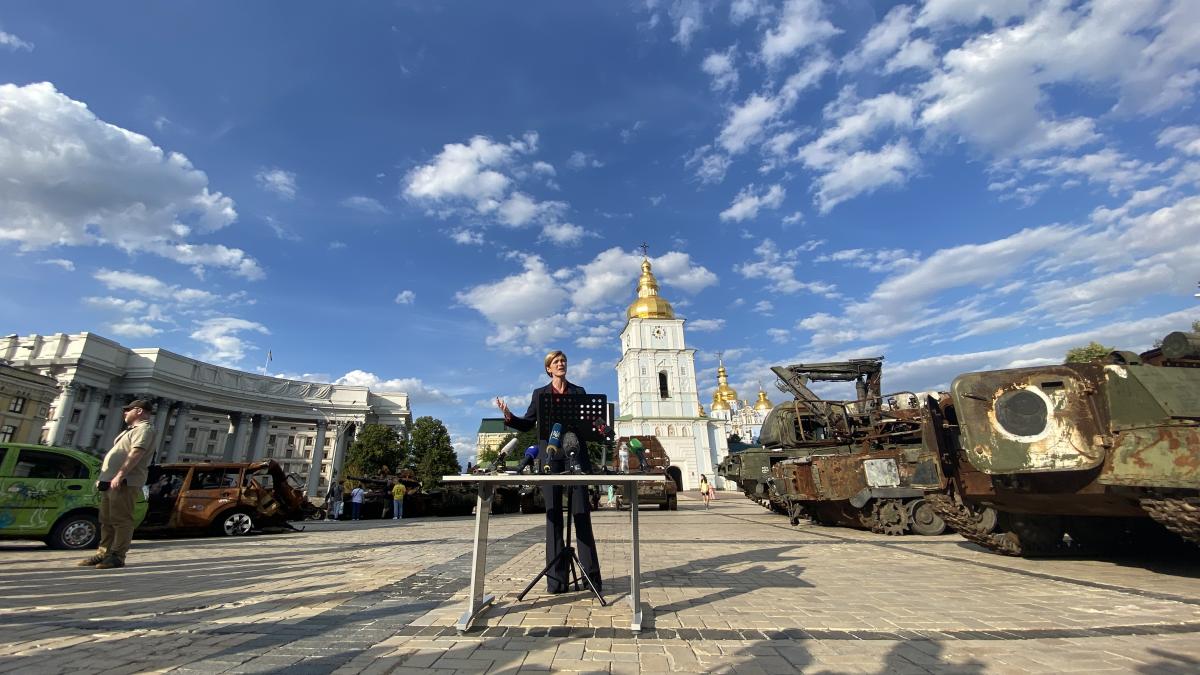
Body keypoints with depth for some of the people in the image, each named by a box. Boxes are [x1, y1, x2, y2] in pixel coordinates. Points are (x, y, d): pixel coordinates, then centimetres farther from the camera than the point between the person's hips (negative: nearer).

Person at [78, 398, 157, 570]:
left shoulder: (144, 428, -8)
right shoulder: (133, 430, 26)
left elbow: (136, 454, -22)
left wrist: (120, 475, -28)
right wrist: (103, 478, 24)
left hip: (125, 482, -11)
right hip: (111, 482, 11)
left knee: (121, 520, -9)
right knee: (106, 520, 13)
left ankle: (117, 557, -8)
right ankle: (103, 554, 19)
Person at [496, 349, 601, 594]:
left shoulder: (578, 392, 12)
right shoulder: (540, 394, 13)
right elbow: (527, 424, 11)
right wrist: (509, 417, -7)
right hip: (551, 457, 1)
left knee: (581, 514, -3)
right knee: (553, 515, 3)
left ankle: (592, 575, 3)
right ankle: (556, 578, 10)